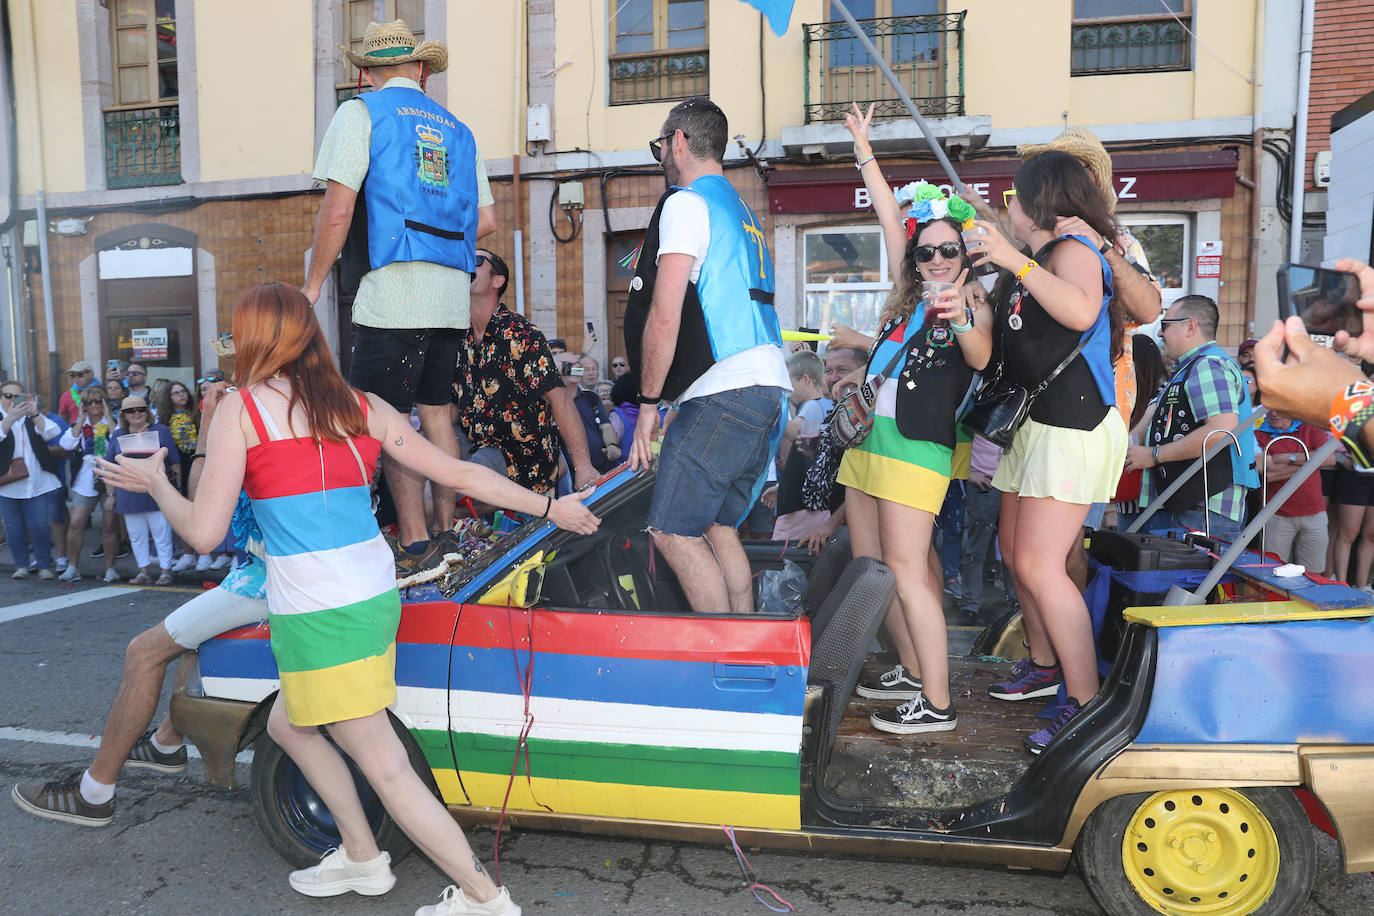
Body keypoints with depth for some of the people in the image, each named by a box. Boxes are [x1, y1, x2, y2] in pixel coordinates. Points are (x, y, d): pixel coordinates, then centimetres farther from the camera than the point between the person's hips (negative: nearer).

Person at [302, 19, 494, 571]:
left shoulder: (360, 113, 3)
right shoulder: (457, 129, 19)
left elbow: (338, 209, -8)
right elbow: (487, 221, 16)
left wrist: (314, 284, 1)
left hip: (391, 293, -6)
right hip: (451, 296, 6)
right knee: (436, 411, 14)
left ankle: (414, 543, -1)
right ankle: (447, 530, 18)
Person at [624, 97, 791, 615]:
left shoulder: (687, 203, -3)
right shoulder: (743, 211, 25)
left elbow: (665, 316, -12)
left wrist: (648, 402, -4)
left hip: (724, 393, -9)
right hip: (770, 390, 9)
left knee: (672, 532, -6)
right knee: (717, 527, 14)